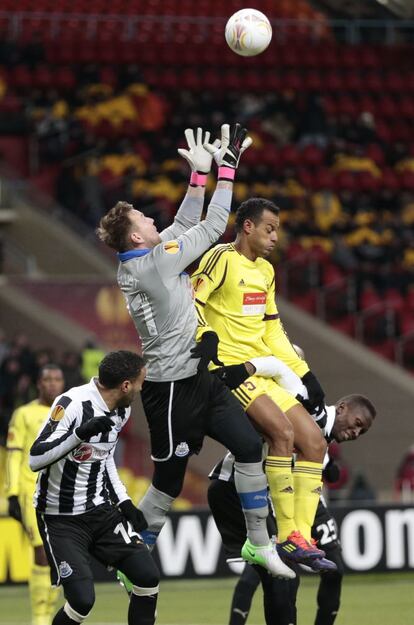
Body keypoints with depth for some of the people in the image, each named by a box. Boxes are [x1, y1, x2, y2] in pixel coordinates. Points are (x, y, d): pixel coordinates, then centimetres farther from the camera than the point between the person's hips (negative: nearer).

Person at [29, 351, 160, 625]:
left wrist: (124, 501, 11)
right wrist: (80, 433, -39)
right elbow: (35, 460, -28)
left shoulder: (121, 409, 3)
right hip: (61, 518, -7)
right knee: (82, 600, -18)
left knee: (148, 577, -5)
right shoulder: (73, 404, -23)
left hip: (100, 509, 7)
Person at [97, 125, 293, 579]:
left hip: (200, 379, 9)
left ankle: (258, 543, 10)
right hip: (173, 387, -9)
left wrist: (200, 174, 11)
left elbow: (185, 224, 17)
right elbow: (212, 227, -12)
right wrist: (227, 168, -4)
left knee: (249, 445, 3)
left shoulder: (134, 264, 7)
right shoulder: (157, 262, -18)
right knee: (168, 481, 0)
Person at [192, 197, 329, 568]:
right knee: (283, 430, -26)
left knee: (314, 442, -1)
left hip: (265, 371, 9)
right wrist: (206, 336, -32)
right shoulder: (223, 258, -7)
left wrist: (305, 374, 18)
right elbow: (190, 302, -16)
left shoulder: (265, 270, 19)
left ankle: (302, 537, 1)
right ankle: (288, 538, -21)